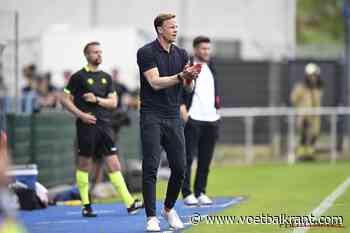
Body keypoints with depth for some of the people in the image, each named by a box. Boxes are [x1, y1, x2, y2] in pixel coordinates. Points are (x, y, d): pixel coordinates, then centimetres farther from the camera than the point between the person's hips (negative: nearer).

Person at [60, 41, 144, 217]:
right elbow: (65, 99, -2)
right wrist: (81, 114, -12)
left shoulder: (106, 77, 14)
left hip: (104, 125, 4)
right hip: (87, 125, -4)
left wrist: (97, 99, -7)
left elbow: (113, 102, 11)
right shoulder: (79, 77, -1)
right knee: (84, 165, 2)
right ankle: (86, 205, 10)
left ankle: (129, 204, -6)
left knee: (113, 164, 0)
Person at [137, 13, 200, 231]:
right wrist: (181, 75, -25)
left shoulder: (181, 54, 10)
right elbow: (155, 82, -16)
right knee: (151, 168, -8)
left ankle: (169, 208, 25)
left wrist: (190, 78, -15)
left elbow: (188, 88, 7)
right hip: (152, 117, -5)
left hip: (174, 118, 5)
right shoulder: (146, 53, -7)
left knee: (179, 168, 4)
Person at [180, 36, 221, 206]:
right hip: (193, 119, -7)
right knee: (188, 157, -4)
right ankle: (187, 194, 0)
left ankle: (200, 193, 14)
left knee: (206, 160, 8)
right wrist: (182, 106, -17)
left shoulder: (211, 67, 18)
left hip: (211, 119, 7)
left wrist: (217, 107, 18)